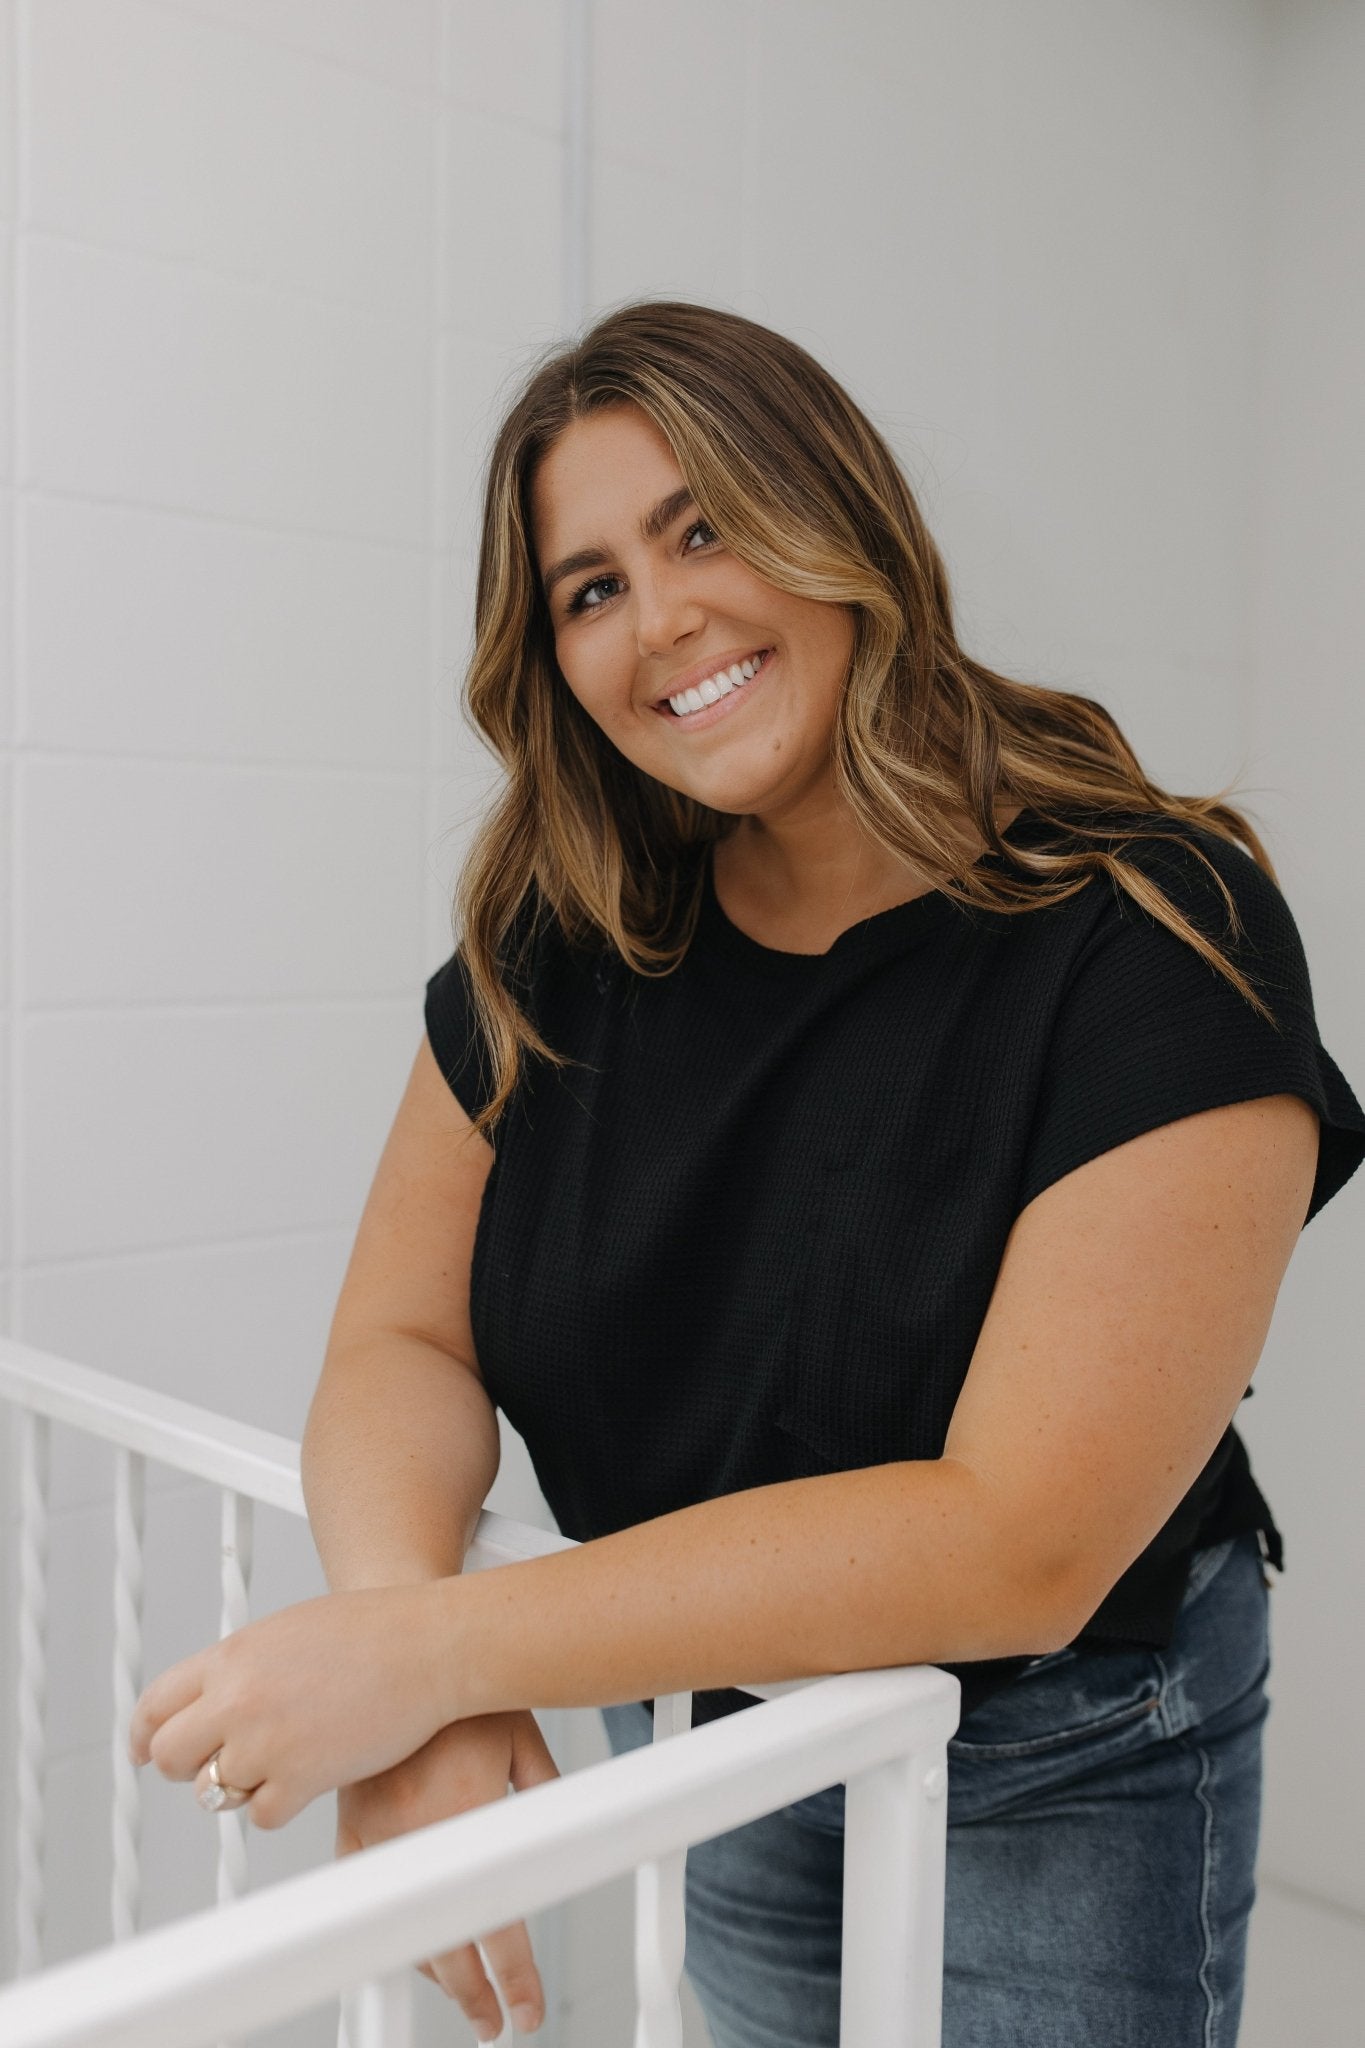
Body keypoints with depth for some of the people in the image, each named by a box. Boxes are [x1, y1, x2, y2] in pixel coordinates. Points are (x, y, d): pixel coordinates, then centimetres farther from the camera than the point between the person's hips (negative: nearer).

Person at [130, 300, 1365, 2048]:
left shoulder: (1154, 943, -24)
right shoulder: (552, 943, -8)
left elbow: (1022, 1543, -29)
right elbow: (404, 1338, -8)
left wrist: (437, 1647, -31)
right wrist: (411, 1659, -30)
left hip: (1049, 1781, -3)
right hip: (680, 1721, 4)